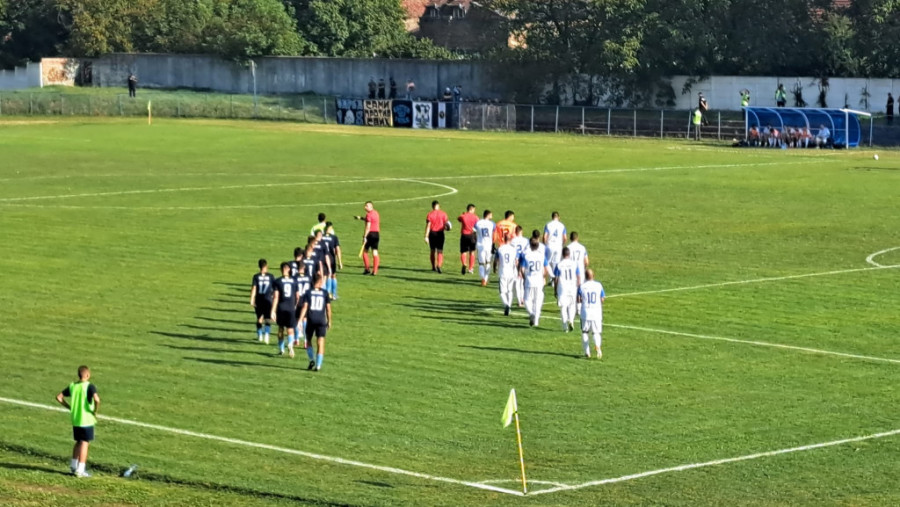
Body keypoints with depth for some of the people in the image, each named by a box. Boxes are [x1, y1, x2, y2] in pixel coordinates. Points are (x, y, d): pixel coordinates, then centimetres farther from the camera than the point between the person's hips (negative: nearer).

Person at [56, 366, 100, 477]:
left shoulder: (72, 386, 5)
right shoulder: (90, 386, -12)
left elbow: (59, 397, 8)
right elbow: (96, 399, -28)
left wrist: (70, 407, 13)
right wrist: (95, 411, -12)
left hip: (75, 420, 6)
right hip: (87, 420, -6)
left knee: (78, 442, 21)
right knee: (85, 443, 0)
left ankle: (73, 465, 26)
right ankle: (80, 470, -3)